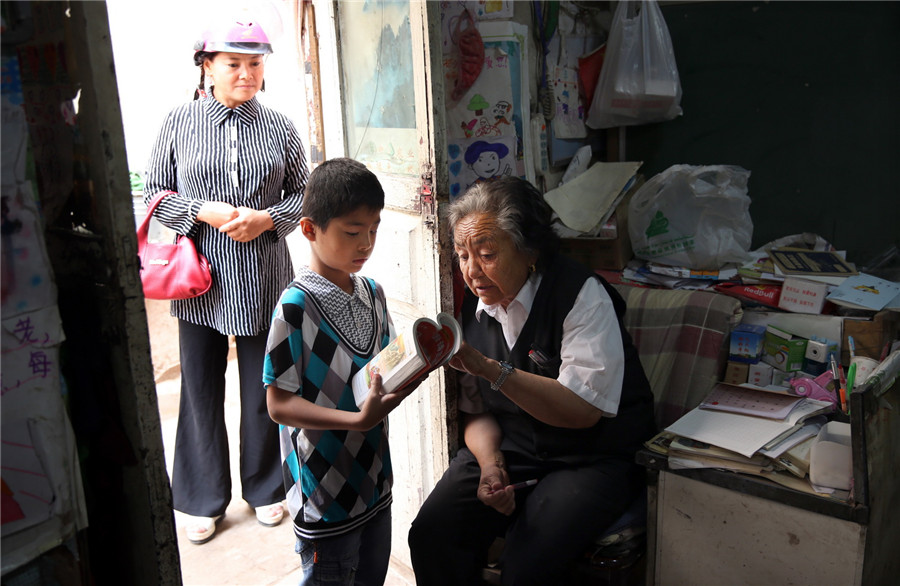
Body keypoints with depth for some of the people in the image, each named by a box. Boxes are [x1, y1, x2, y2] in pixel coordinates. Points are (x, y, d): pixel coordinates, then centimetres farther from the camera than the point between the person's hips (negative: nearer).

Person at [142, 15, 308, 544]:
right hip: (201, 280, 0)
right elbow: (154, 193, 4)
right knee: (201, 392, 8)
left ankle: (265, 488, 32)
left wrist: (268, 218, -11)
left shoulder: (279, 127, 4)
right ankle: (204, 500, 27)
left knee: (264, 390, 11)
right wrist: (203, 211, -13)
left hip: (265, 282, 1)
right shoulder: (180, 123, 1)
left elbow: (304, 194, 8)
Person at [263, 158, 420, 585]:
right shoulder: (297, 305, -20)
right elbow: (279, 404, -20)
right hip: (324, 495, -7)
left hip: (373, 481, 7)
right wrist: (358, 420, -30)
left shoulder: (372, 292, 3)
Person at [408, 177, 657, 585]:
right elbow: (477, 411, 9)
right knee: (430, 536, -14)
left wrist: (489, 368, -30)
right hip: (508, 449, 5)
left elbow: (583, 409, -24)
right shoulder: (474, 307, 5)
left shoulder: (581, 295, -16)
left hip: (590, 457, -5)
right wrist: (490, 465, -12)